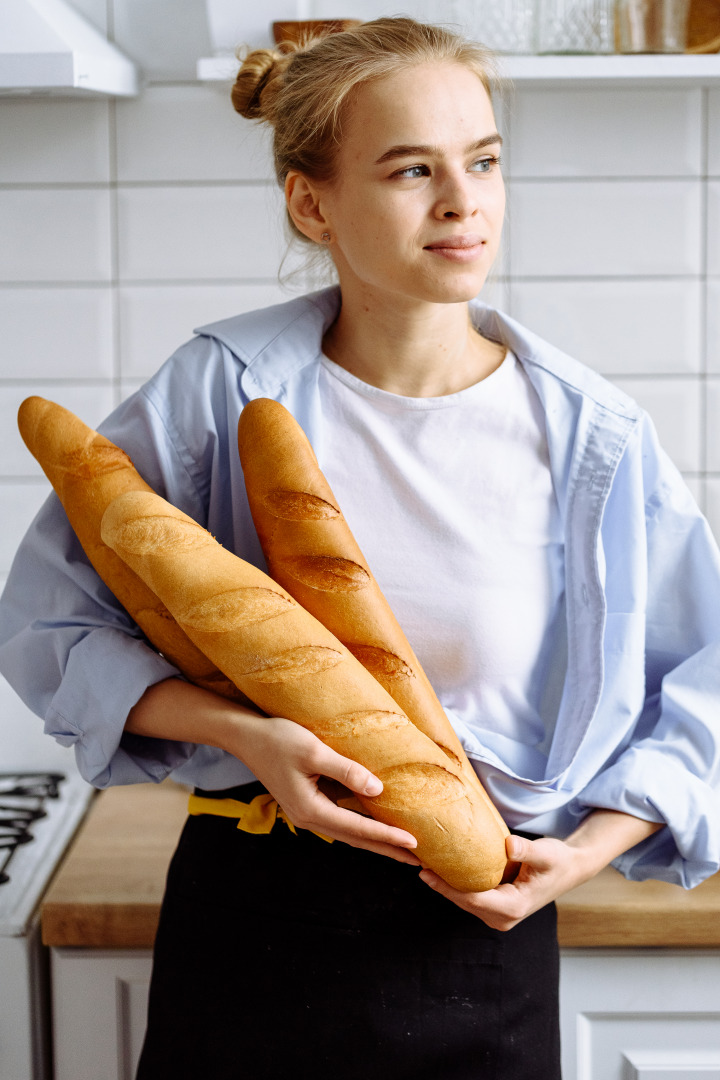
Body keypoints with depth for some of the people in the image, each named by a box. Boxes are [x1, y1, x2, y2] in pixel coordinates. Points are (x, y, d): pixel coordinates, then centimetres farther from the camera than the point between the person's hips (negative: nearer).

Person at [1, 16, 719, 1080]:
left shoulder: (591, 436, -5)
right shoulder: (224, 386, -7)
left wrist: (587, 851, -9)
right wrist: (241, 732, -19)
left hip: (479, 925, 1)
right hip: (249, 910, 0)